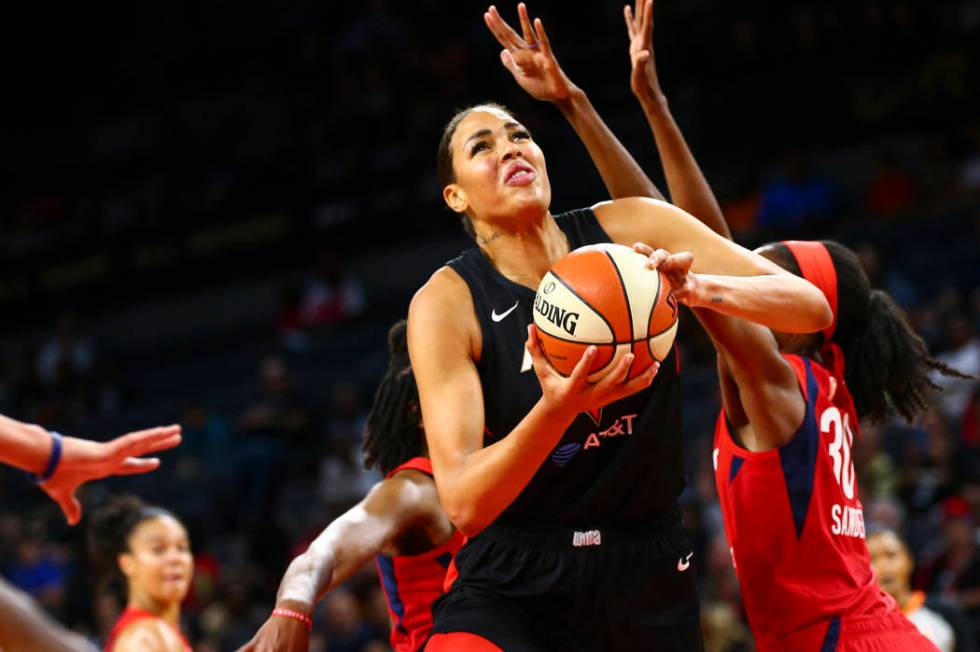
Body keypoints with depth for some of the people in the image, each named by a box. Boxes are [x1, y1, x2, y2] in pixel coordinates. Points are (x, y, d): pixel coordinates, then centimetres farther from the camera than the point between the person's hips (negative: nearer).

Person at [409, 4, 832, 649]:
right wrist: (557, 409, -36)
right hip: (513, 585, -2)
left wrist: (703, 287, -28)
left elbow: (812, 307, -8)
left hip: (648, 577, 3)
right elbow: (462, 502, -19)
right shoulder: (447, 303, -10)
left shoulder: (631, 230, -5)